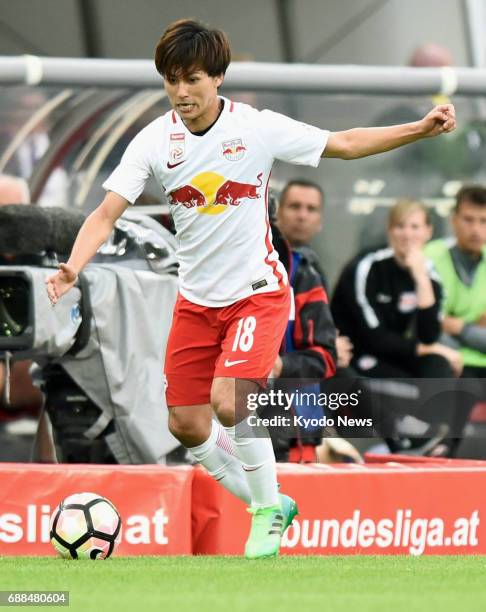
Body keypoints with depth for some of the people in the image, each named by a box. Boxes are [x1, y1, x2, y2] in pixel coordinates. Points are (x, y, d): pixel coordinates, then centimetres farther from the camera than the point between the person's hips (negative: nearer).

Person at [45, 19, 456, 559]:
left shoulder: (257, 127, -12)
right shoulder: (154, 141, -7)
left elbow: (343, 143, -3)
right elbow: (107, 213, -10)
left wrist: (421, 128, -12)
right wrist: (72, 267, -28)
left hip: (257, 292, -4)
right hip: (196, 300, 4)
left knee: (229, 403, -22)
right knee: (187, 425, 3)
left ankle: (268, 509, 2)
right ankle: (266, 507, 26)